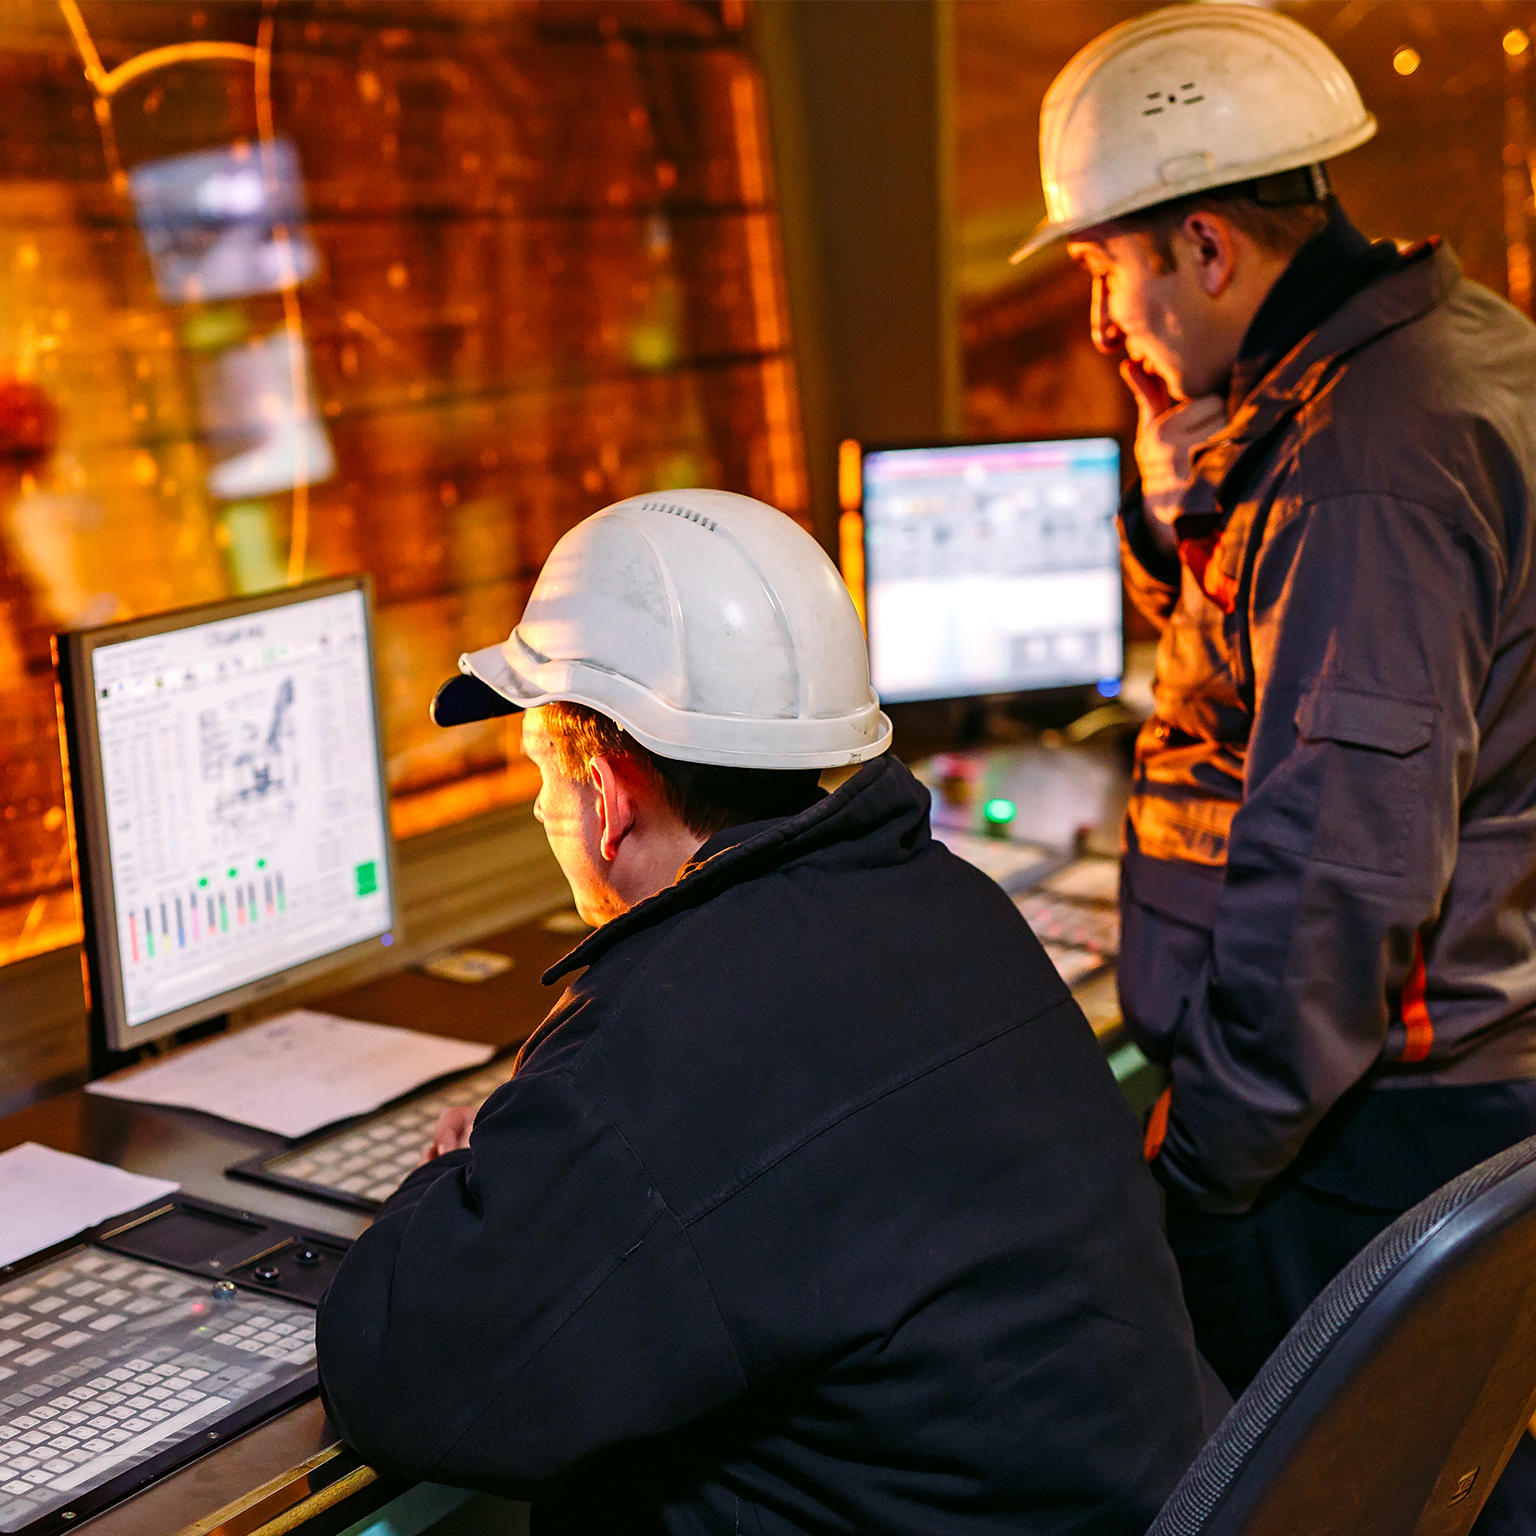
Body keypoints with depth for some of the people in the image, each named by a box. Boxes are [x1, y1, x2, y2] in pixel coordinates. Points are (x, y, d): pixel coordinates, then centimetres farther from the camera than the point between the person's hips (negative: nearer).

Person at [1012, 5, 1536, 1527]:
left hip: (1371, 1150, -10)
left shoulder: (1366, 458, -23)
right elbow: (1222, 642, 20)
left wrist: (1200, 1163, -18)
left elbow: (1339, 870, -27)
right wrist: (1187, 461, 1)